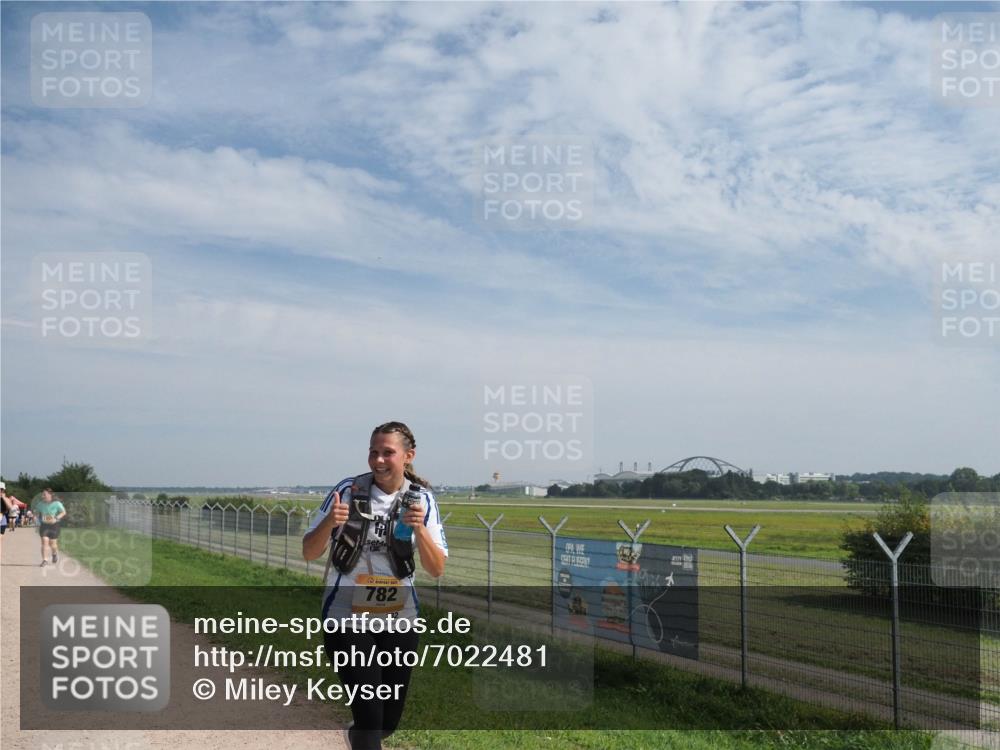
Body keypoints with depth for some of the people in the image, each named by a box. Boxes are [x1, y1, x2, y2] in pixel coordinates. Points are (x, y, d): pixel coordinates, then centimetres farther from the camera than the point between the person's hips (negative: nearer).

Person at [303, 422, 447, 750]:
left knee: (390, 718, 14)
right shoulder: (348, 489, -10)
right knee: (370, 712, -12)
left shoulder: (421, 499, -4)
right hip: (348, 619, -3)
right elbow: (309, 553, -5)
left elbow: (437, 569, -6)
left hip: (398, 619, 3)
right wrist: (329, 523, -25)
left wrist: (419, 529, -22)